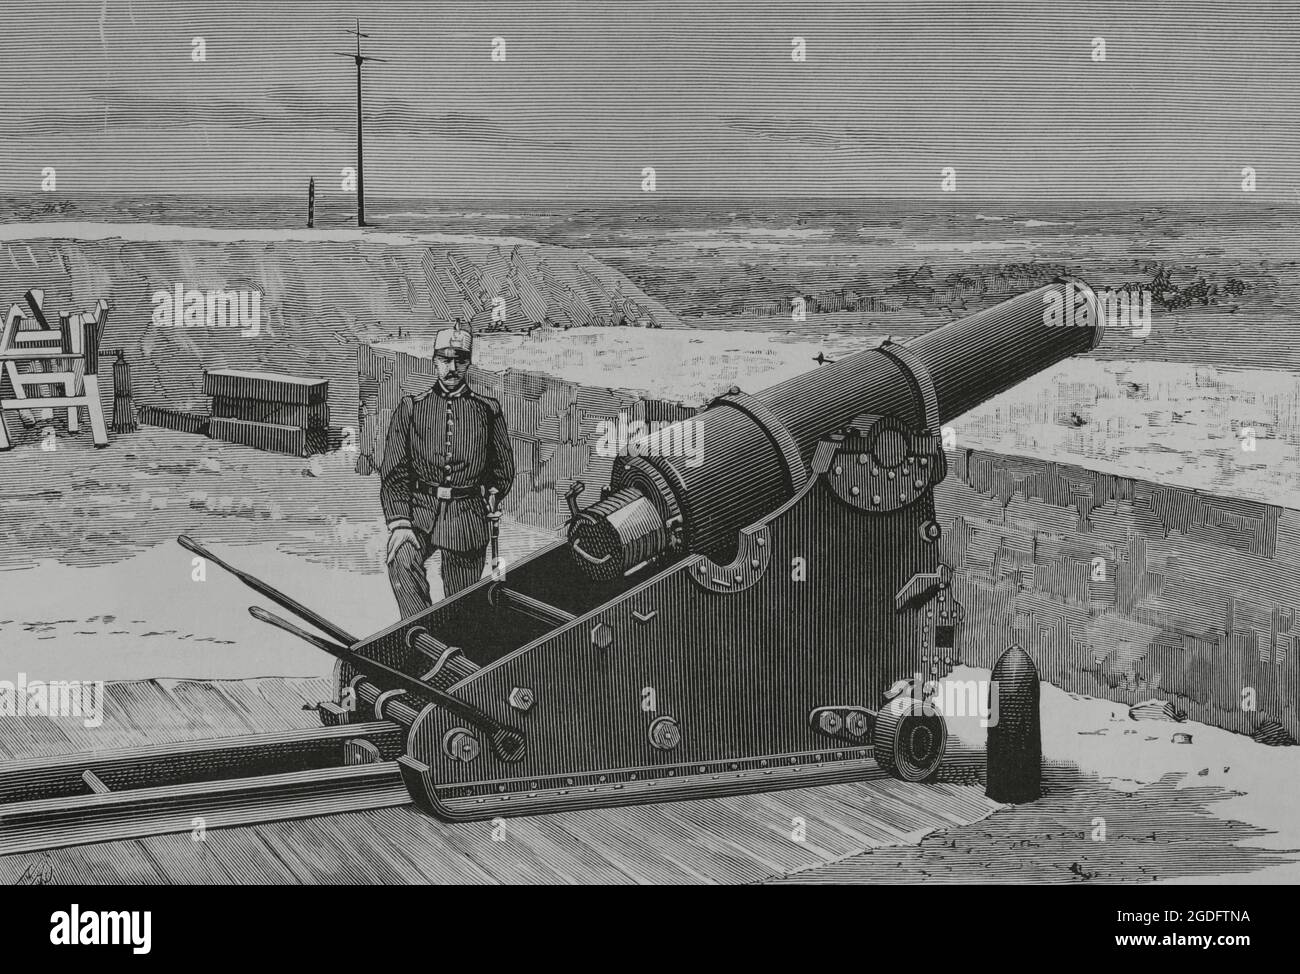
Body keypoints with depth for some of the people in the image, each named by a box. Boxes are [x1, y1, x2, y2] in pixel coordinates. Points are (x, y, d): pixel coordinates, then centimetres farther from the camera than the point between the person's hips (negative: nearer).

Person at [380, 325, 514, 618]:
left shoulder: (488, 411, 8)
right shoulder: (411, 409, 6)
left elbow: (503, 470, 20)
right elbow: (394, 472, 0)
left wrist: (488, 501, 6)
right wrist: (399, 521, -12)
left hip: (468, 518, 1)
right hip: (419, 510, -1)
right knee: (402, 560, -31)